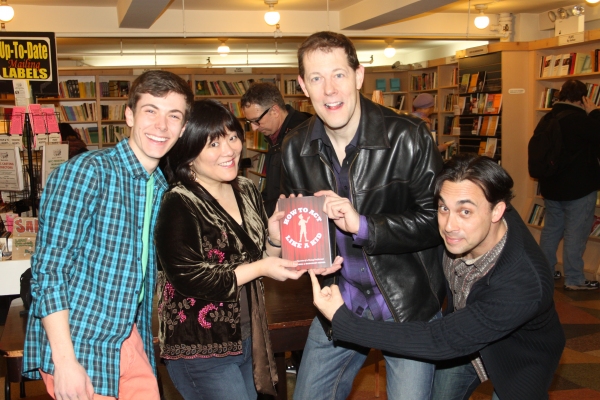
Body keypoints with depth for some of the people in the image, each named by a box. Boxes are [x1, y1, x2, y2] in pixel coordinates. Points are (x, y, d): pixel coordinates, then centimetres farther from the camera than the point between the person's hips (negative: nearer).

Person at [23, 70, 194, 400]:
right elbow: (48, 271, -17)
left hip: (130, 341, 7)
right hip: (77, 346, -6)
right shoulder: (85, 172, -15)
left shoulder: (162, 187, 7)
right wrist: (65, 361, -20)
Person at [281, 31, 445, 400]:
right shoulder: (296, 148, -2)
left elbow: (436, 220, -14)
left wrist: (362, 224, -25)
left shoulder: (409, 137, -16)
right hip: (339, 303, 4)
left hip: (409, 304, -4)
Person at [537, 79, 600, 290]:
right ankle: (574, 280, 3)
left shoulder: (546, 118, 7)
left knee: (551, 229, 16)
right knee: (575, 234, -2)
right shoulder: (580, 119, -19)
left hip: (551, 186, 8)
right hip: (579, 187, -8)